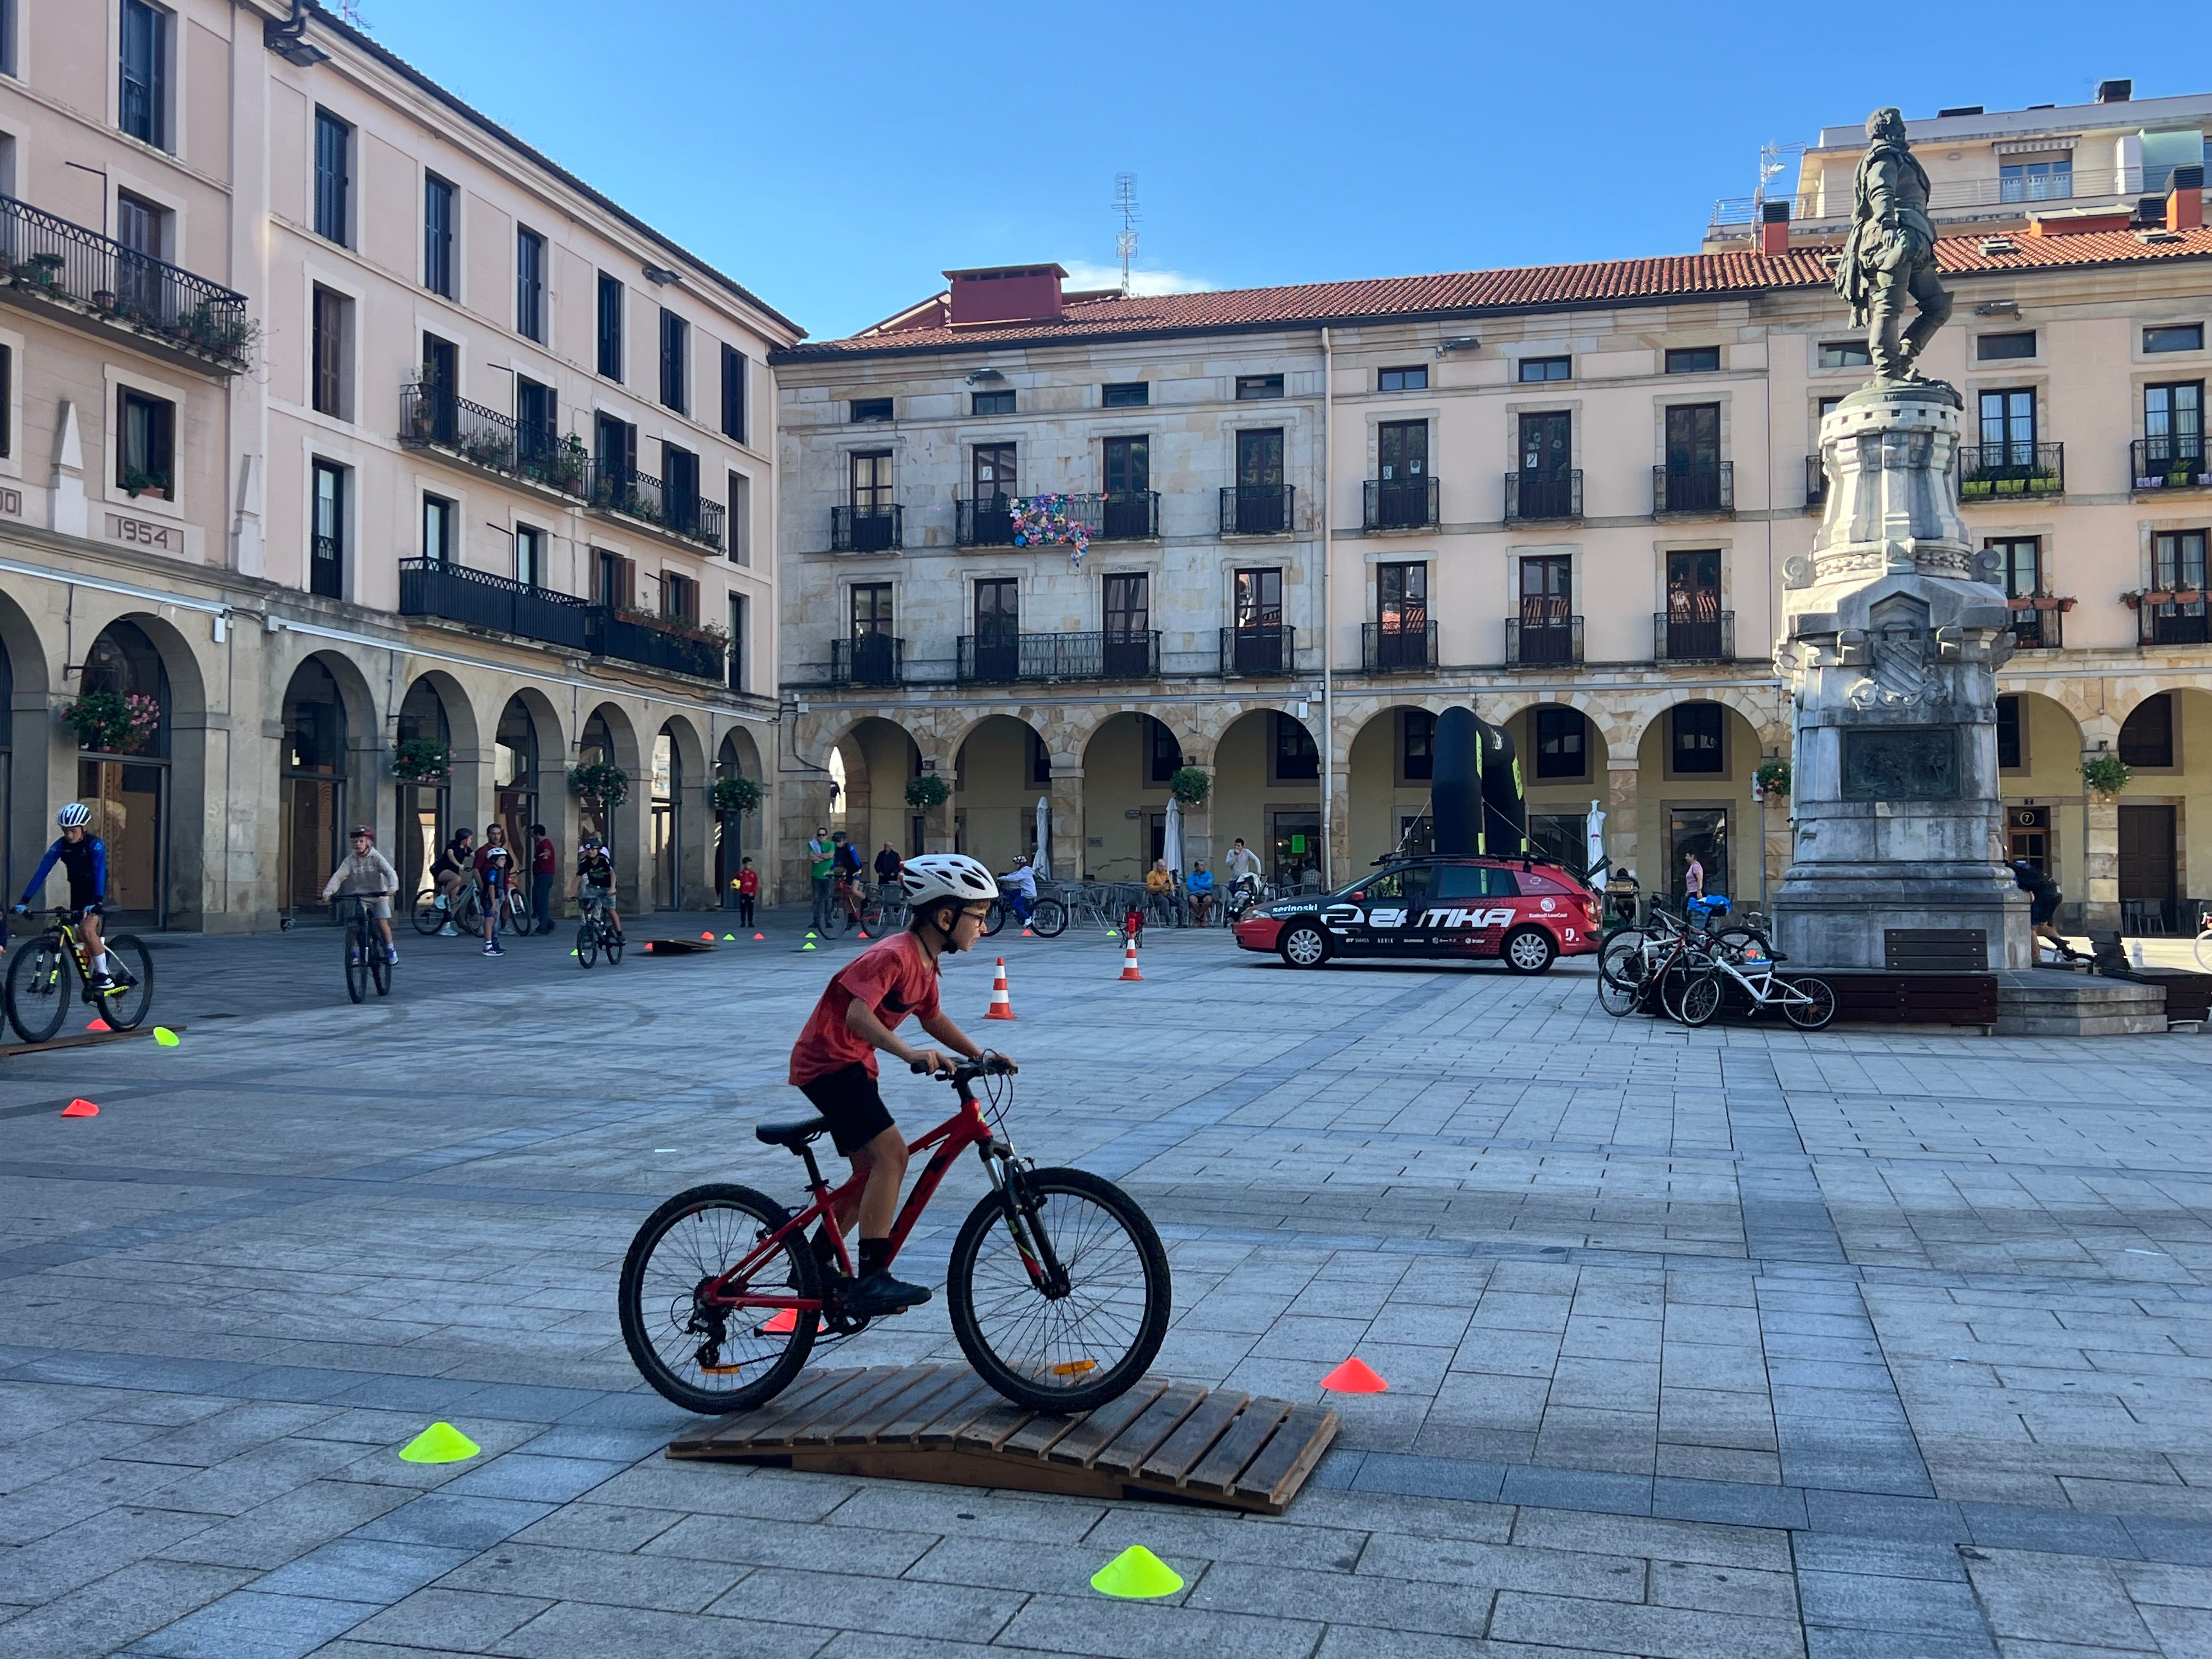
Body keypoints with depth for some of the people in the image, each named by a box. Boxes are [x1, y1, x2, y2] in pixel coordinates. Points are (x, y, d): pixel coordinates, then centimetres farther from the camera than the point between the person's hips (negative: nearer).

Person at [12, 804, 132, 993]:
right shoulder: (61, 845, -9)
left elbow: (100, 873, -34)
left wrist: (96, 902, -48)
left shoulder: (95, 845, -21)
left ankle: (105, 976, -16)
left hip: (96, 894, -6)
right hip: (77, 894, 6)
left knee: (87, 929, -24)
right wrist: (24, 901, -22)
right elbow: (42, 870, -15)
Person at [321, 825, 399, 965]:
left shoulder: (376, 858, -8)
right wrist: (328, 891, -27)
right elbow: (338, 876, -10)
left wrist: (392, 887, -40)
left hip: (379, 897, -2)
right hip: (359, 898, 2)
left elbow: (390, 872, -20)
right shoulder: (350, 860, -1)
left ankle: (390, 950, 6)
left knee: (382, 922, -15)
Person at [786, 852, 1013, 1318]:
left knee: (871, 1174, 13)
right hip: (828, 1060, -10)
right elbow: (857, 1015, -33)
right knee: (891, 1152, -22)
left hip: (853, 1065, 10)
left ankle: (816, 1264, 28)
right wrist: (910, 1054, -44)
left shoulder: (924, 963, 8)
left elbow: (933, 1018, 20)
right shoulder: (893, 955, -23)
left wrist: (978, 1055, 9)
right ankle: (872, 1278, -22)